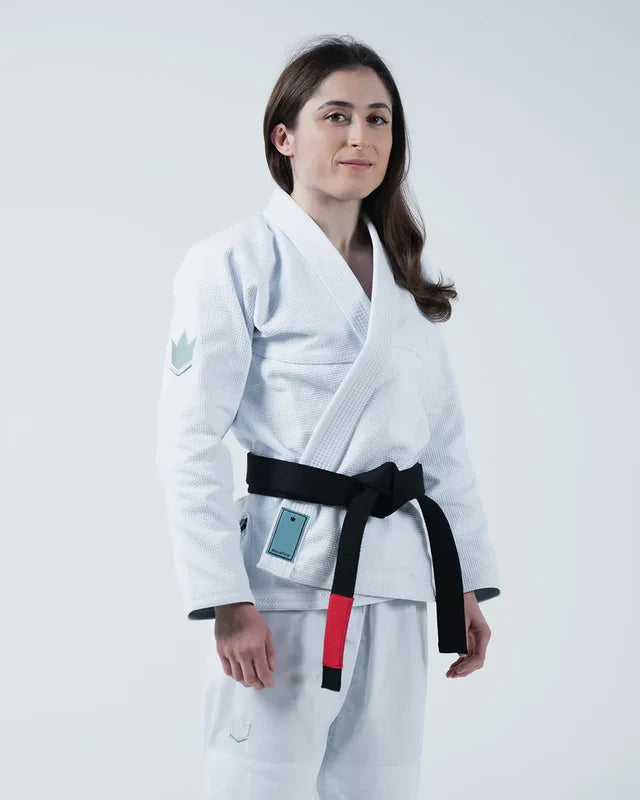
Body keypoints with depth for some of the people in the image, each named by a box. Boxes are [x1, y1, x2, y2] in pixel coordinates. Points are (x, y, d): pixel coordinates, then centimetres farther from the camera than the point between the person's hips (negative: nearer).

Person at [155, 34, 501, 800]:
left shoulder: (405, 274, 13)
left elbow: (444, 440, 15)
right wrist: (226, 602, -17)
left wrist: (467, 582, 11)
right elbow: (190, 444, -12)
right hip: (289, 576, -6)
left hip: (396, 583, 6)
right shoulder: (235, 264, -8)